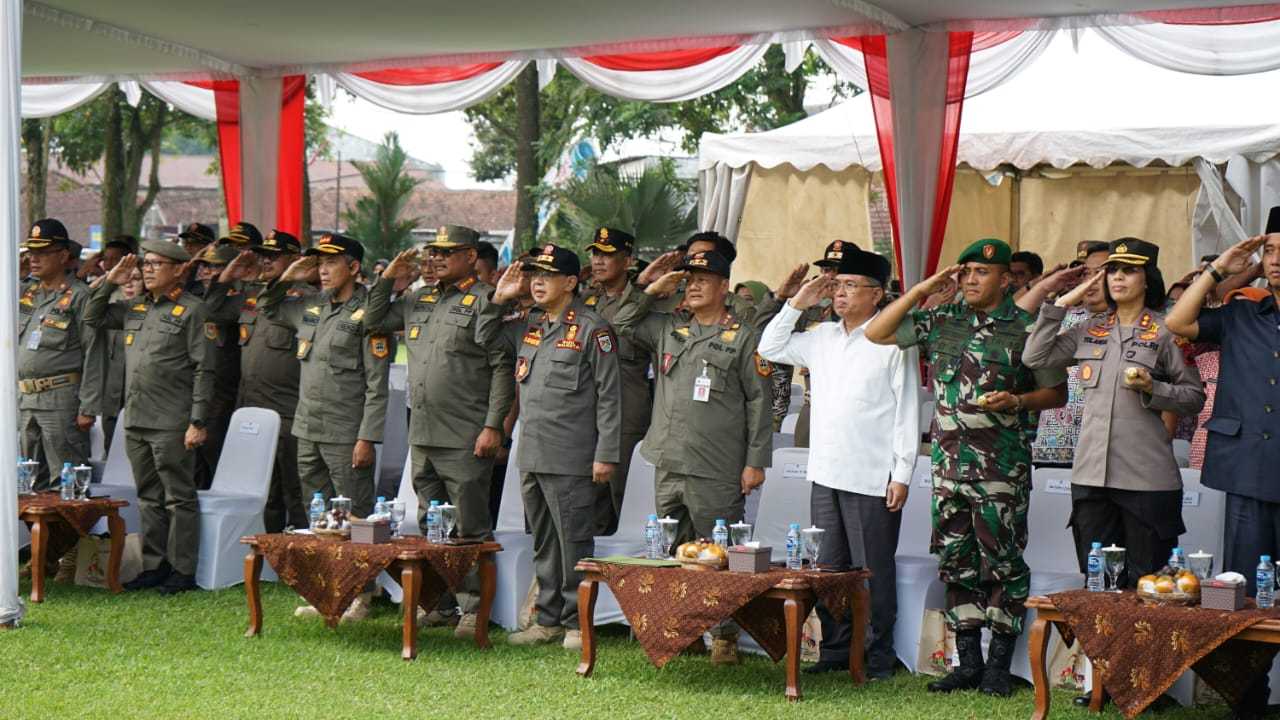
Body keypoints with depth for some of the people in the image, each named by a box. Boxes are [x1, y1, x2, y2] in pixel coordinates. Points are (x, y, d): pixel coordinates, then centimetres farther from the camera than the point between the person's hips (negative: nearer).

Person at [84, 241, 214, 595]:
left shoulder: (191, 310, -6)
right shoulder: (134, 307, 14)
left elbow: (204, 369, -9)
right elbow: (92, 317, 25)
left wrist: (198, 422, -14)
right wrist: (109, 284, 10)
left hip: (171, 423, -7)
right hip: (135, 420, 7)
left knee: (179, 498, 0)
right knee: (149, 498, 13)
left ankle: (182, 570, 5)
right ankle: (154, 566, 20)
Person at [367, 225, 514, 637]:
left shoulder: (485, 301, -7)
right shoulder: (419, 300, 15)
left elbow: (502, 367, -11)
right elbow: (374, 321, 24)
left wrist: (493, 426, -17)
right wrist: (387, 279, 11)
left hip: (466, 440, -7)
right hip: (422, 434, 8)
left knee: (470, 529, -2)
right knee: (429, 527, 15)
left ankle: (473, 609, 4)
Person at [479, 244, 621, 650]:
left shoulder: (591, 329, -7)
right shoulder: (528, 327, 14)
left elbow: (609, 396, -8)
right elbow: (485, 339, 28)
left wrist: (606, 455, -12)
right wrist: (499, 299, 11)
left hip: (571, 460, -7)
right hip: (530, 456, 7)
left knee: (574, 542, -2)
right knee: (543, 544, 13)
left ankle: (578, 623, 7)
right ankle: (548, 620, 22)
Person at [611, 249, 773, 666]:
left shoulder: (743, 338, 1)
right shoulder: (667, 329, 14)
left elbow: (758, 402, -1)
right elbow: (622, 324, 22)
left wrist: (756, 461, -6)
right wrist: (651, 292, 9)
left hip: (717, 472, -5)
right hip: (669, 465, 5)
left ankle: (725, 636, 5)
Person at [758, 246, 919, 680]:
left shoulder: (893, 342, -7)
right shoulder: (822, 337, 12)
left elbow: (907, 412, -8)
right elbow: (770, 349, 20)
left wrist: (902, 474, -11)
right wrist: (798, 303, 9)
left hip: (872, 480, -6)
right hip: (825, 475, 6)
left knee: (873, 571, 1)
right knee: (829, 569, 11)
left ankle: (877, 657, 9)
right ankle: (835, 650, 21)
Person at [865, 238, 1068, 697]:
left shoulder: (1026, 328, -1)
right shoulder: (942, 322, 10)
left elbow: (1057, 392, 3)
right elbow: (877, 333, 10)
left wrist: (1016, 403, -16)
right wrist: (921, 291, 3)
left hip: (1002, 465, -5)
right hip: (948, 460, 5)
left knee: (1002, 562, -2)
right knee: (955, 562, 8)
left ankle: (998, 666, 6)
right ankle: (968, 663, 16)